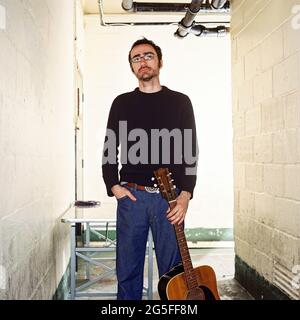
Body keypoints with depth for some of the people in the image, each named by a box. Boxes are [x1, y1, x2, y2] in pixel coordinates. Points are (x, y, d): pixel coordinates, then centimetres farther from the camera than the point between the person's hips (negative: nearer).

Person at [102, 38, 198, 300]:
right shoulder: (122, 103, 12)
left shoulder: (180, 102, 8)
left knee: (173, 269, 5)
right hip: (131, 196, 1)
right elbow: (110, 149, 14)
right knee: (128, 270, 6)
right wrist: (113, 186, 0)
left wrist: (185, 195, -7)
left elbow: (190, 151, 4)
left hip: (170, 197, -1)